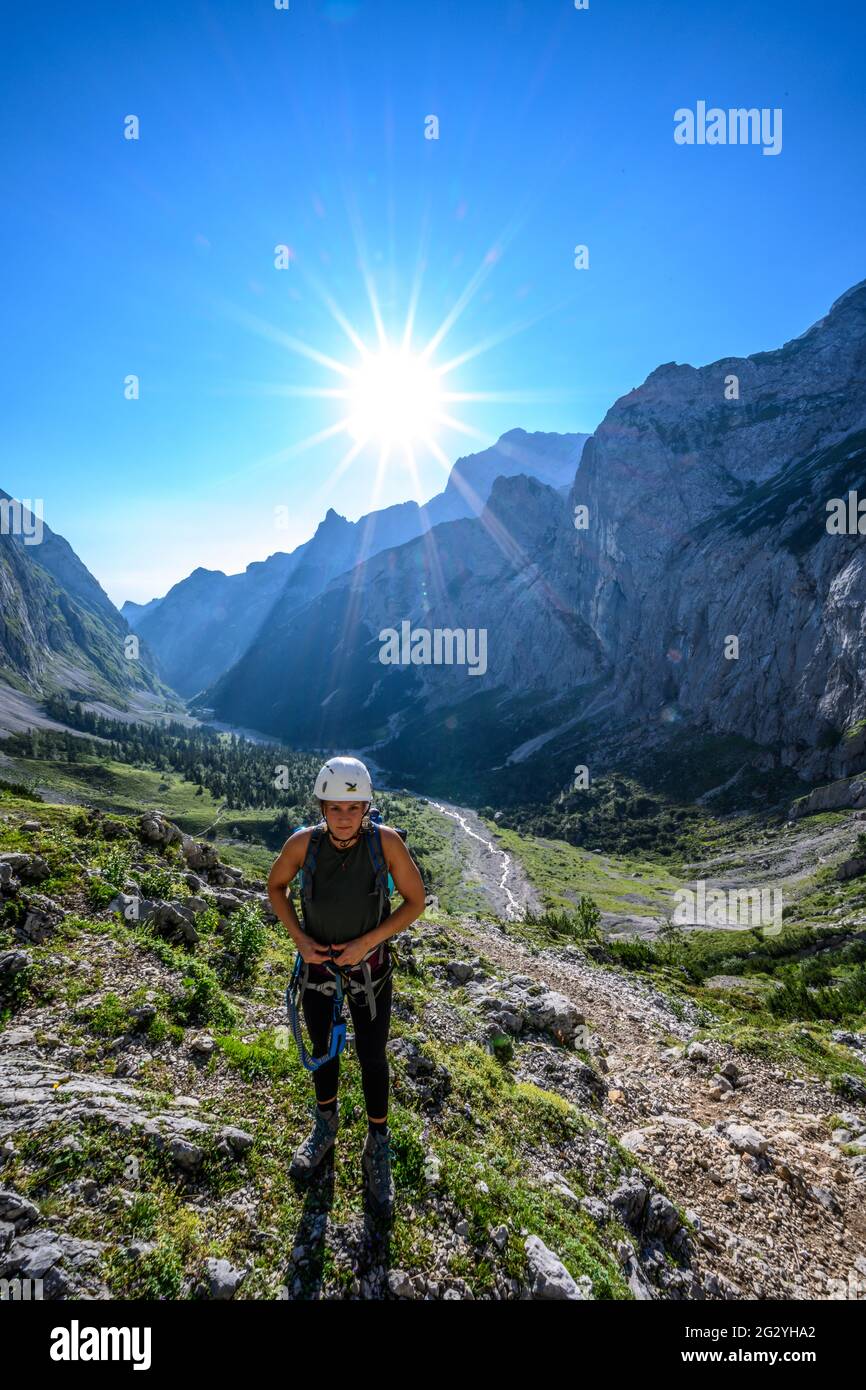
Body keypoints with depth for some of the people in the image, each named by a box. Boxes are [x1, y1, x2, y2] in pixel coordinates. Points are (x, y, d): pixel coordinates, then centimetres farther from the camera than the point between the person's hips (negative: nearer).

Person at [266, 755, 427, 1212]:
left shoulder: (386, 841, -27)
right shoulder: (304, 841, -23)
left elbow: (415, 901, -15)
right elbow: (275, 885, -3)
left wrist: (366, 942, -21)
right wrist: (299, 938, -13)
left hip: (370, 967, -2)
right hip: (317, 962, 2)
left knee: (372, 1058, 12)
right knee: (322, 1049, 22)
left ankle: (378, 1146, 38)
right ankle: (325, 1125, 50)